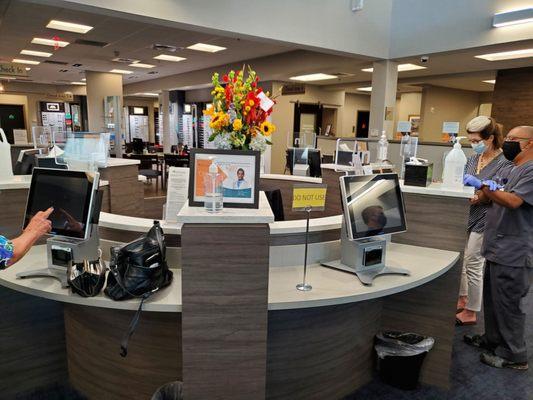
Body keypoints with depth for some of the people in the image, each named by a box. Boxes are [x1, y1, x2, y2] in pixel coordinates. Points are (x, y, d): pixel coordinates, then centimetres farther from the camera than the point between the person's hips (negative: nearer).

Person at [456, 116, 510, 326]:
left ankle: (471, 313, 17)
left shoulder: (504, 162, -13)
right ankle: (462, 300, 34)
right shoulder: (472, 159, 8)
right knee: (459, 260, 15)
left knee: (473, 266, 1)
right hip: (465, 216, 7)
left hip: (483, 220, -7)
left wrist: (481, 197, -25)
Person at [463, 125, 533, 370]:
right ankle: (492, 339, 33)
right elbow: (490, 198, 17)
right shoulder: (508, 171, 16)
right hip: (496, 248, 9)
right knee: (492, 299, 18)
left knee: (508, 304, 0)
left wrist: (482, 185, -26)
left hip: (513, 254, -9)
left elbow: (513, 201, -24)